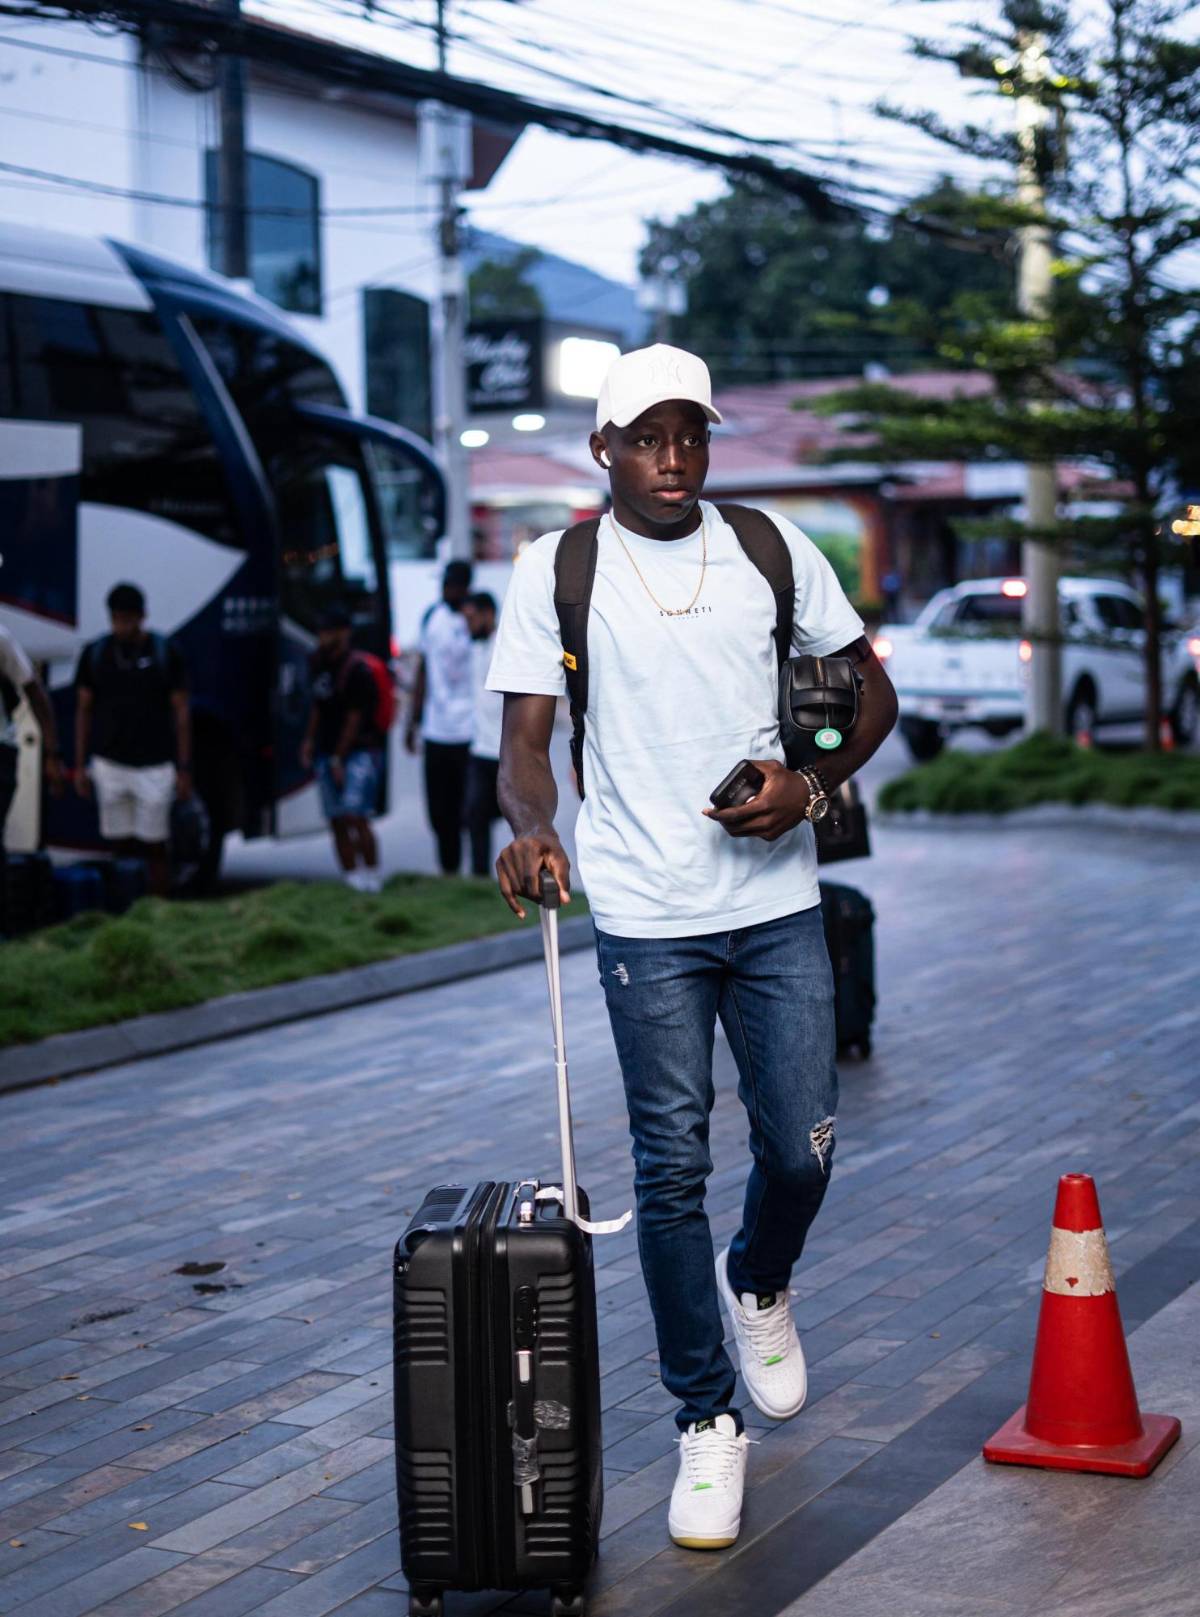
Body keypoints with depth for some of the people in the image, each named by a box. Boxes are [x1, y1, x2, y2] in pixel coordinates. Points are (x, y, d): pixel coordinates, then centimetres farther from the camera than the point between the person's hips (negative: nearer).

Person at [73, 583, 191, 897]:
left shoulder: (166, 653, -1)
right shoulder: (94, 654, 5)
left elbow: (181, 712, 1)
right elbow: (83, 710, 10)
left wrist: (184, 768, -3)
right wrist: (79, 766, 6)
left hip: (154, 767, -2)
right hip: (109, 765, 2)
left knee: (154, 847, -1)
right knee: (121, 845, 4)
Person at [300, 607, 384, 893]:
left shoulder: (357, 671, -14)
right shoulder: (318, 663, 10)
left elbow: (354, 720, -13)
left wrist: (338, 759, -12)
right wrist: (309, 740, 13)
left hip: (359, 751, -7)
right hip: (327, 752, 7)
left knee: (355, 816, -16)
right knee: (337, 822, 5)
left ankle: (371, 875, -7)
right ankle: (351, 875, 10)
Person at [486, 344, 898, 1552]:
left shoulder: (772, 549, 6)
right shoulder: (556, 570, 0)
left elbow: (869, 689, 12)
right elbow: (525, 736, -2)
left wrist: (811, 784, -7)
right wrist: (531, 824, -24)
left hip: (777, 906, 2)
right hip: (646, 919, -2)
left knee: (802, 1150, 4)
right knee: (672, 1170, 1)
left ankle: (758, 1287, 39)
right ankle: (706, 1422, 15)